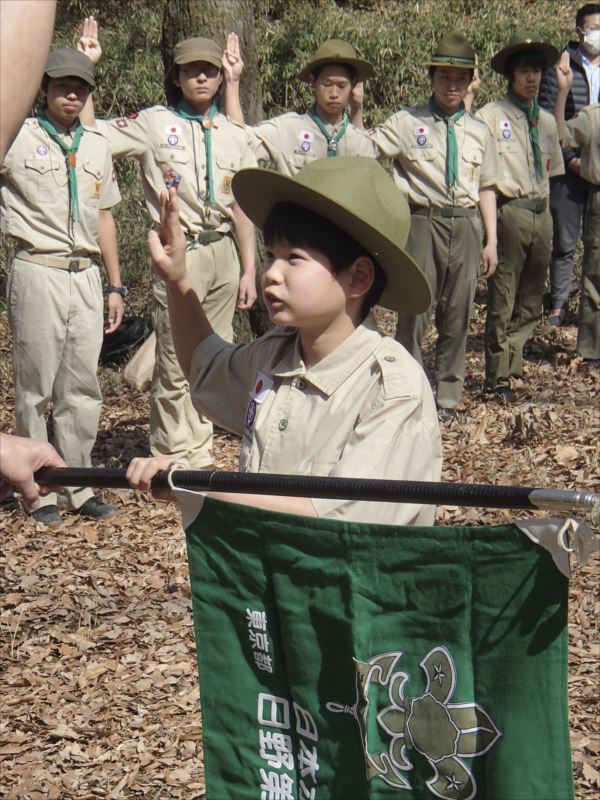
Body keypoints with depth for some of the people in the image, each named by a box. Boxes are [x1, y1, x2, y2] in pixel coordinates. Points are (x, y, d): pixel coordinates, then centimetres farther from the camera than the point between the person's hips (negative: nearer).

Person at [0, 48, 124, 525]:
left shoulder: (97, 146, 15)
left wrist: (115, 286, 15)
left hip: (86, 275, 5)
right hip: (38, 272, -5)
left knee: (83, 387, 7)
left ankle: (80, 488, 15)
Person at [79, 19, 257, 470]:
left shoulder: (234, 135, 12)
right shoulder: (153, 124, 1)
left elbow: (241, 208, 11)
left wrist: (249, 270, 8)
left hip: (223, 253, 4)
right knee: (176, 365, -3)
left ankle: (200, 457, 18)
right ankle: (174, 459, 8)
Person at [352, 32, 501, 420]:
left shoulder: (478, 131, 14)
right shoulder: (407, 123, 3)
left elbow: (486, 188, 14)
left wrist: (491, 241, 10)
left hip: (466, 227, 3)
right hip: (423, 223, -3)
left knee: (458, 315, 7)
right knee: (415, 312, -5)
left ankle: (447, 396, 17)